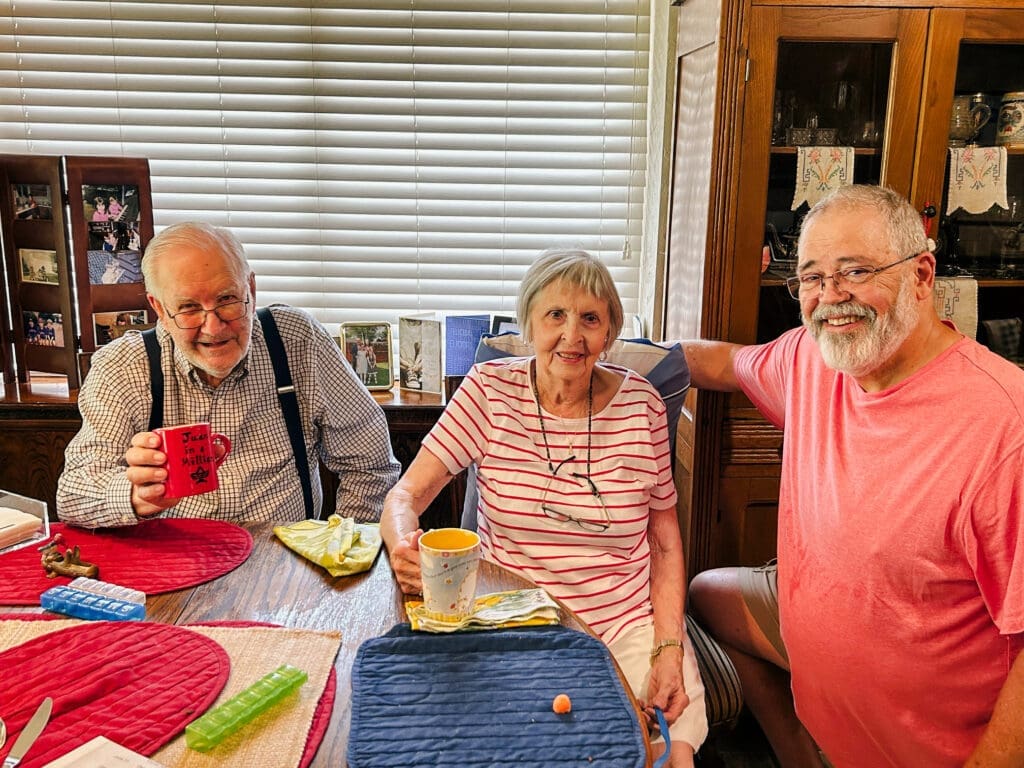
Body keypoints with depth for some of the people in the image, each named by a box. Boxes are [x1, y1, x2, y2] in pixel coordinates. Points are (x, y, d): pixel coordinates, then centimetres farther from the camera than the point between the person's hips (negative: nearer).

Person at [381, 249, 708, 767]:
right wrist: (404, 547, -30)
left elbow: (665, 540, 4)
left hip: (629, 623, 1)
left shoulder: (640, 404, -3)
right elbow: (405, 496, -8)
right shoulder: (489, 391, -7)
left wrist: (668, 647, -7)